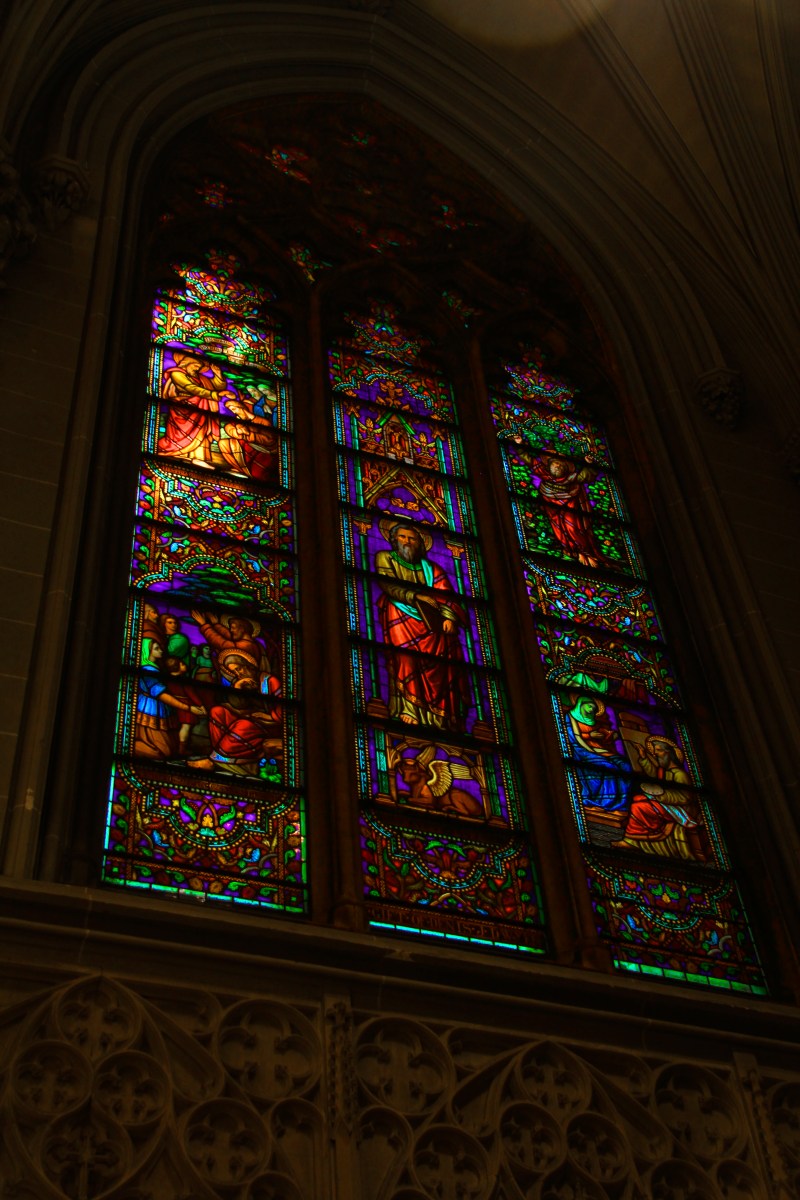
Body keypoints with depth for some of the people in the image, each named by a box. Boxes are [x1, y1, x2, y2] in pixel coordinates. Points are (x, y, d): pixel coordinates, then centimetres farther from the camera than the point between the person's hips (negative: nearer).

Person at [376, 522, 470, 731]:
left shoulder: (429, 567, 21)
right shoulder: (385, 558, 14)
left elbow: (444, 593, 8)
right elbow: (388, 585, -4)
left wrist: (449, 617, -12)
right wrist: (416, 596, -17)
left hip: (431, 620, 3)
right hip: (401, 615, -3)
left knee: (438, 663, -11)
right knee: (406, 656, -23)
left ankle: (440, 717, -16)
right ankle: (407, 710, -29)